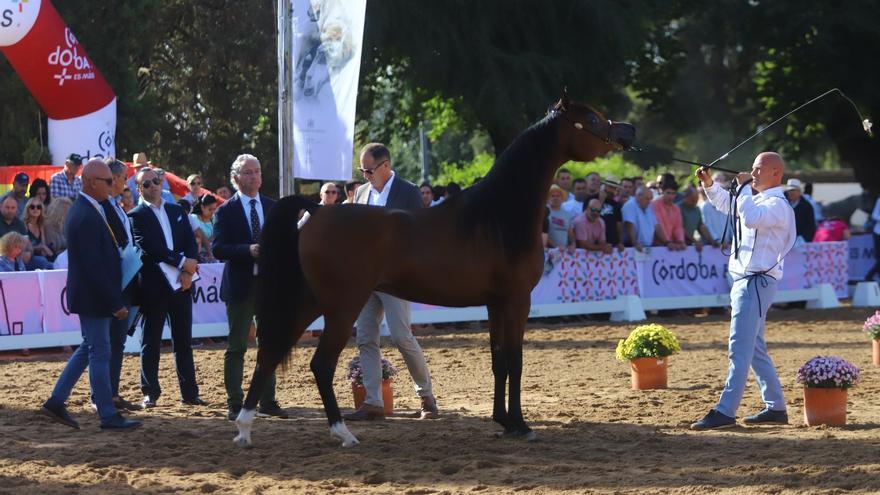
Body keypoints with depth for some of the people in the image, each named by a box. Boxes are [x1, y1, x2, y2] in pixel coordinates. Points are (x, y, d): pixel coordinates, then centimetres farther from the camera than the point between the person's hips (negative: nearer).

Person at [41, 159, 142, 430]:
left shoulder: (84, 210, 10)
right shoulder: (87, 217, -23)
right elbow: (94, 266, -25)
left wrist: (114, 300, 17)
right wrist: (116, 303, -21)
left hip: (91, 295, 10)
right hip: (93, 296, -10)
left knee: (89, 348, 18)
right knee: (99, 353, -1)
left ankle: (56, 402, 21)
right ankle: (108, 416, 7)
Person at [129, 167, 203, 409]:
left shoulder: (177, 212, 14)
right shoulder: (137, 216, -3)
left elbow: (191, 243, 7)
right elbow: (150, 247, -15)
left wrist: (188, 272, -9)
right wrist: (183, 262, -17)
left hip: (181, 284, 5)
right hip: (153, 287, -5)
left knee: (184, 341, 8)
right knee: (151, 342, 1)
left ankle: (189, 393, 11)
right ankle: (150, 393, 7)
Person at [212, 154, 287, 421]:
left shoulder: (273, 207, 10)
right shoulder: (226, 211, -4)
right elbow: (218, 249, -11)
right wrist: (248, 250, -23)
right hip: (240, 286, -4)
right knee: (236, 347, -1)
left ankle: (267, 401, 16)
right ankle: (235, 405, 2)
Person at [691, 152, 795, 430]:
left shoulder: (777, 205, -12)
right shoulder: (757, 199, 18)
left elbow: (750, 218, -32)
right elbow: (726, 204, 35)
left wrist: (745, 187, -19)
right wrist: (709, 184, 19)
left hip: (756, 282, -11)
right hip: (745, 280, 11)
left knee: (740, 349, -13)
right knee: (755, 349, 14)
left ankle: (725, 412, -16)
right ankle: (775, 407, 20)